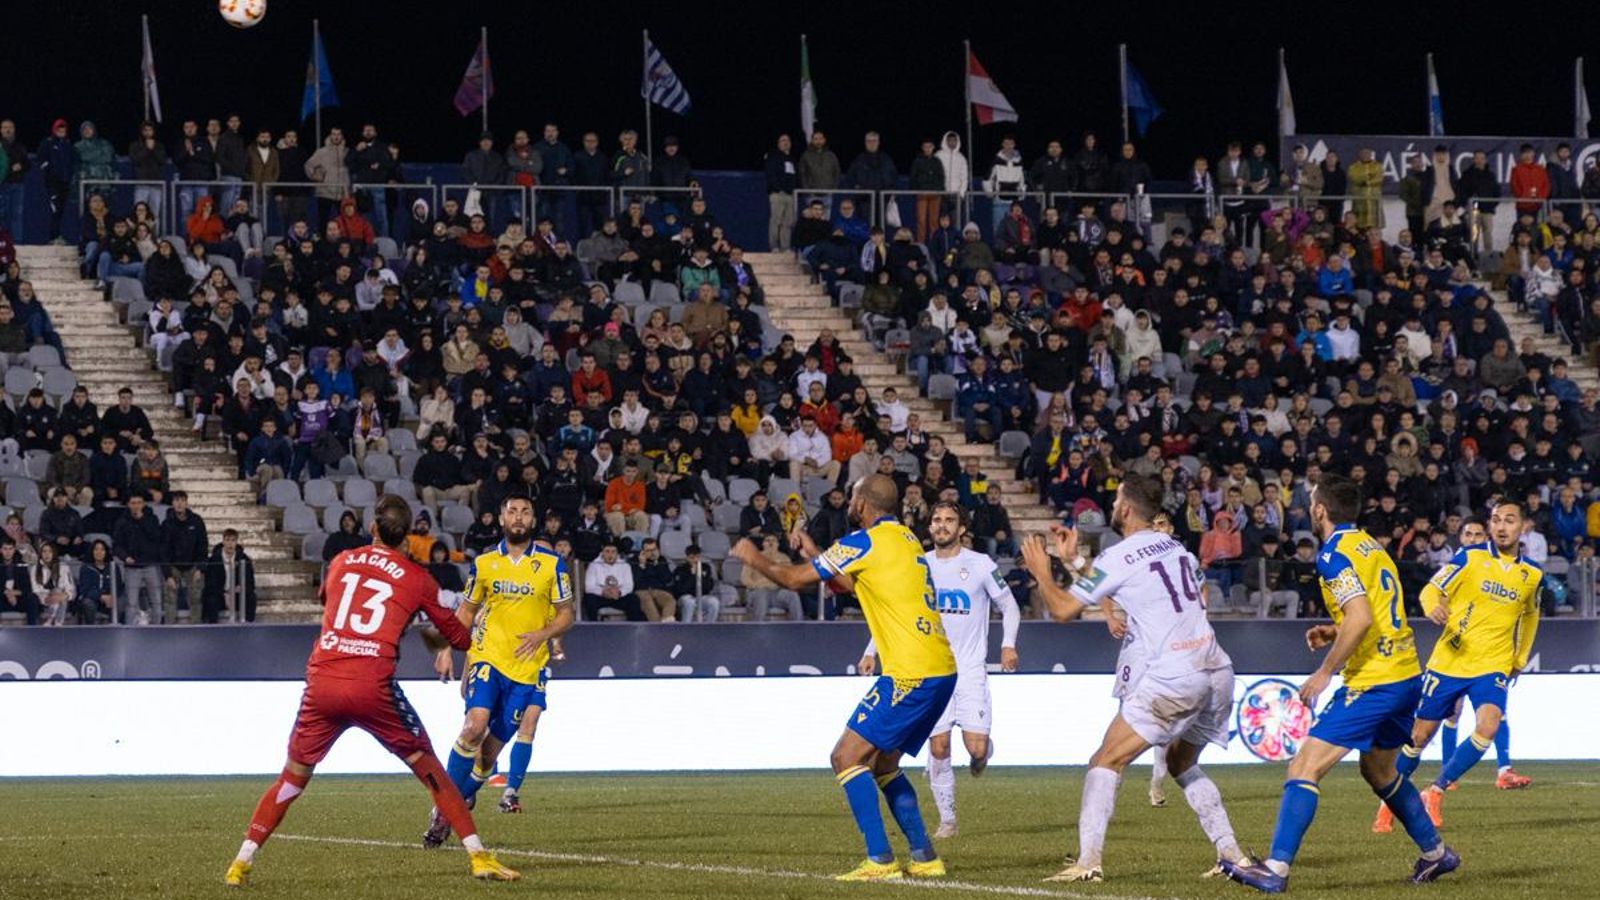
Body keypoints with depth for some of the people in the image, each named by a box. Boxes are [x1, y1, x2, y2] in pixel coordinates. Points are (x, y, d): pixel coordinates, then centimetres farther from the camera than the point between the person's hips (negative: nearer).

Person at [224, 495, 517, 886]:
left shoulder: (340, 563, 15)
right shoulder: (417, 578, 8)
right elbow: (460, 637, 17)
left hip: (322, 683, 2)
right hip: (373, 687, -2)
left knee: (292, 779, 14)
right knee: (429, 769, 9)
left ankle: (241, 863, 10)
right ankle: (478, 856, 5)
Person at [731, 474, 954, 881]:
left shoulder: (865, 542, -8)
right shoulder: (905, 538, 18)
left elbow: (795, 578, -2)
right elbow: (848, 584, 31)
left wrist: (754, 558, 14)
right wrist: (815, 553, 35)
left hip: (911, 674, -9)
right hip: (942, 669, 9)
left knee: (847, 757, -6)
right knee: (883, 764, 20)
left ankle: (879, 860, -13)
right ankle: (924, 858, 18)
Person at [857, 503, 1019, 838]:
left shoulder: (980, 565, -2)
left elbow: (1009, 606, 6)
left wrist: (1008, 645, -9)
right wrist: (872, 651, 4)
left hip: (971, 669, -2)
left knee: (976, 746, -11)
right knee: (938, 747, -5)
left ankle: (981, 754, 28)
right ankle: (947, 820, 7)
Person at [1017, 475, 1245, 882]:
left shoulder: (1119, 558, -5)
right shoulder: (1177, 548, 17)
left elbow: (1063, 609, -1)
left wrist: (1042, 571, 16)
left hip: (1173, 677, -8)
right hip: (1216, 669, 8)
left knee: (1107, 762, -3)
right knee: (1182, 764, 26)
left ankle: (1088, 861, -15)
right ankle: (1231, 853, 18)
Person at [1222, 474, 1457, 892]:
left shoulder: (1334, 554, -12)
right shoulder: (1371, 545, 15)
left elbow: (1361, 618, -23)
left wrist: (1325, 672, -17)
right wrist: (1333, 632, 15)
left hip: (1372, 682, -9)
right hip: (1408, 674, 9)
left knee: (1305, 767, -10)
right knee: (1379, 771, 29)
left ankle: (1276, 868, -16)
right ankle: (1435, 853, 36)